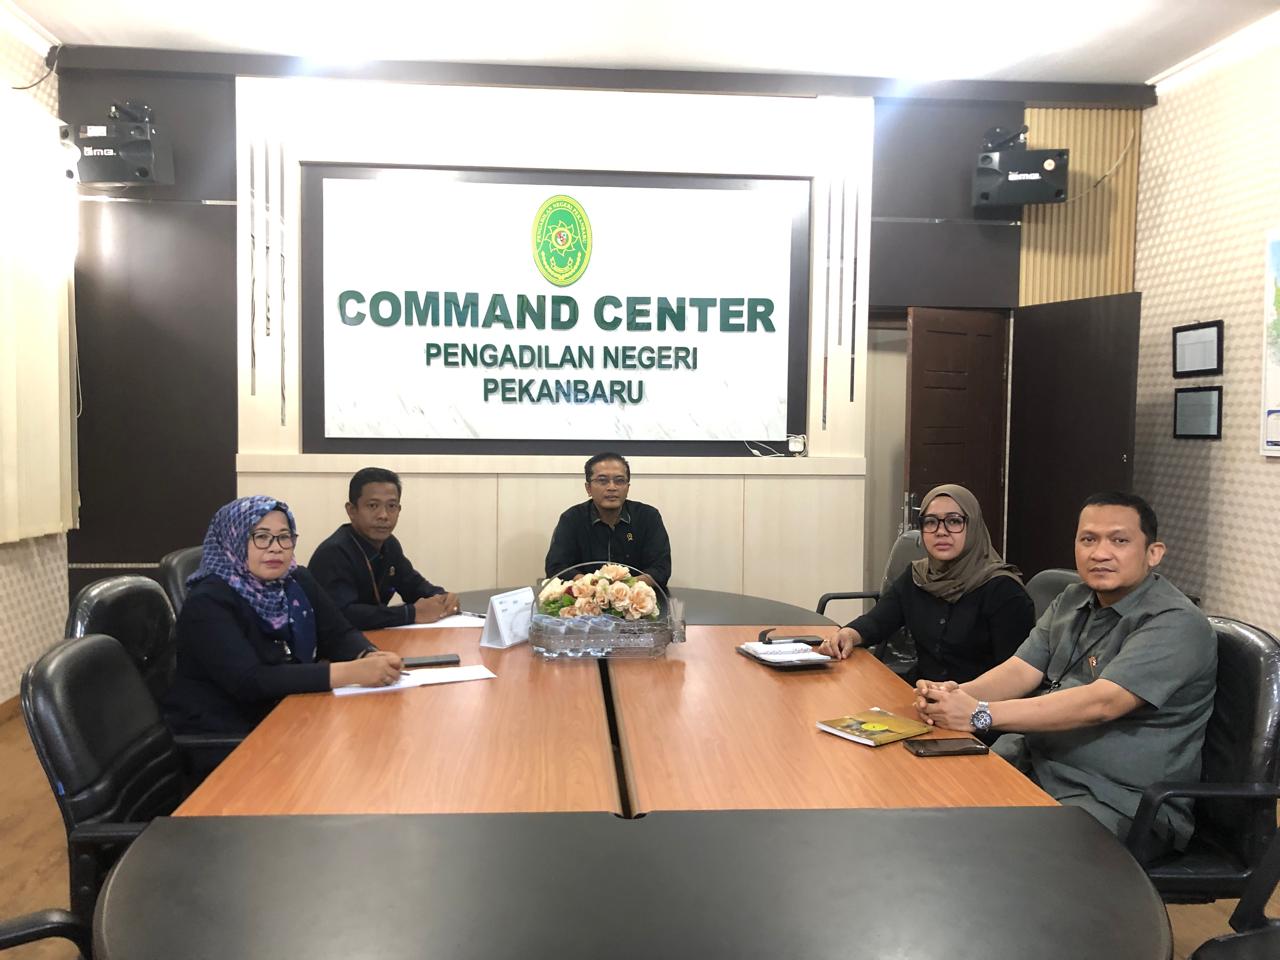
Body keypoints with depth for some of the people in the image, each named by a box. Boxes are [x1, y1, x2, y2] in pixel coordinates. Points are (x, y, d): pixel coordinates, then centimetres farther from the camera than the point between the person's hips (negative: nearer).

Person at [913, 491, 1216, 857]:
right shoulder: (1073, 600, 12)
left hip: (1120, 799, -7)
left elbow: (1100, 703, -26)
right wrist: (958, 694, -19)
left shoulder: (1176, 624, -14)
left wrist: (982, 714, -31)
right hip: (1032, 764, 7)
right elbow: (1021, 670, 3)